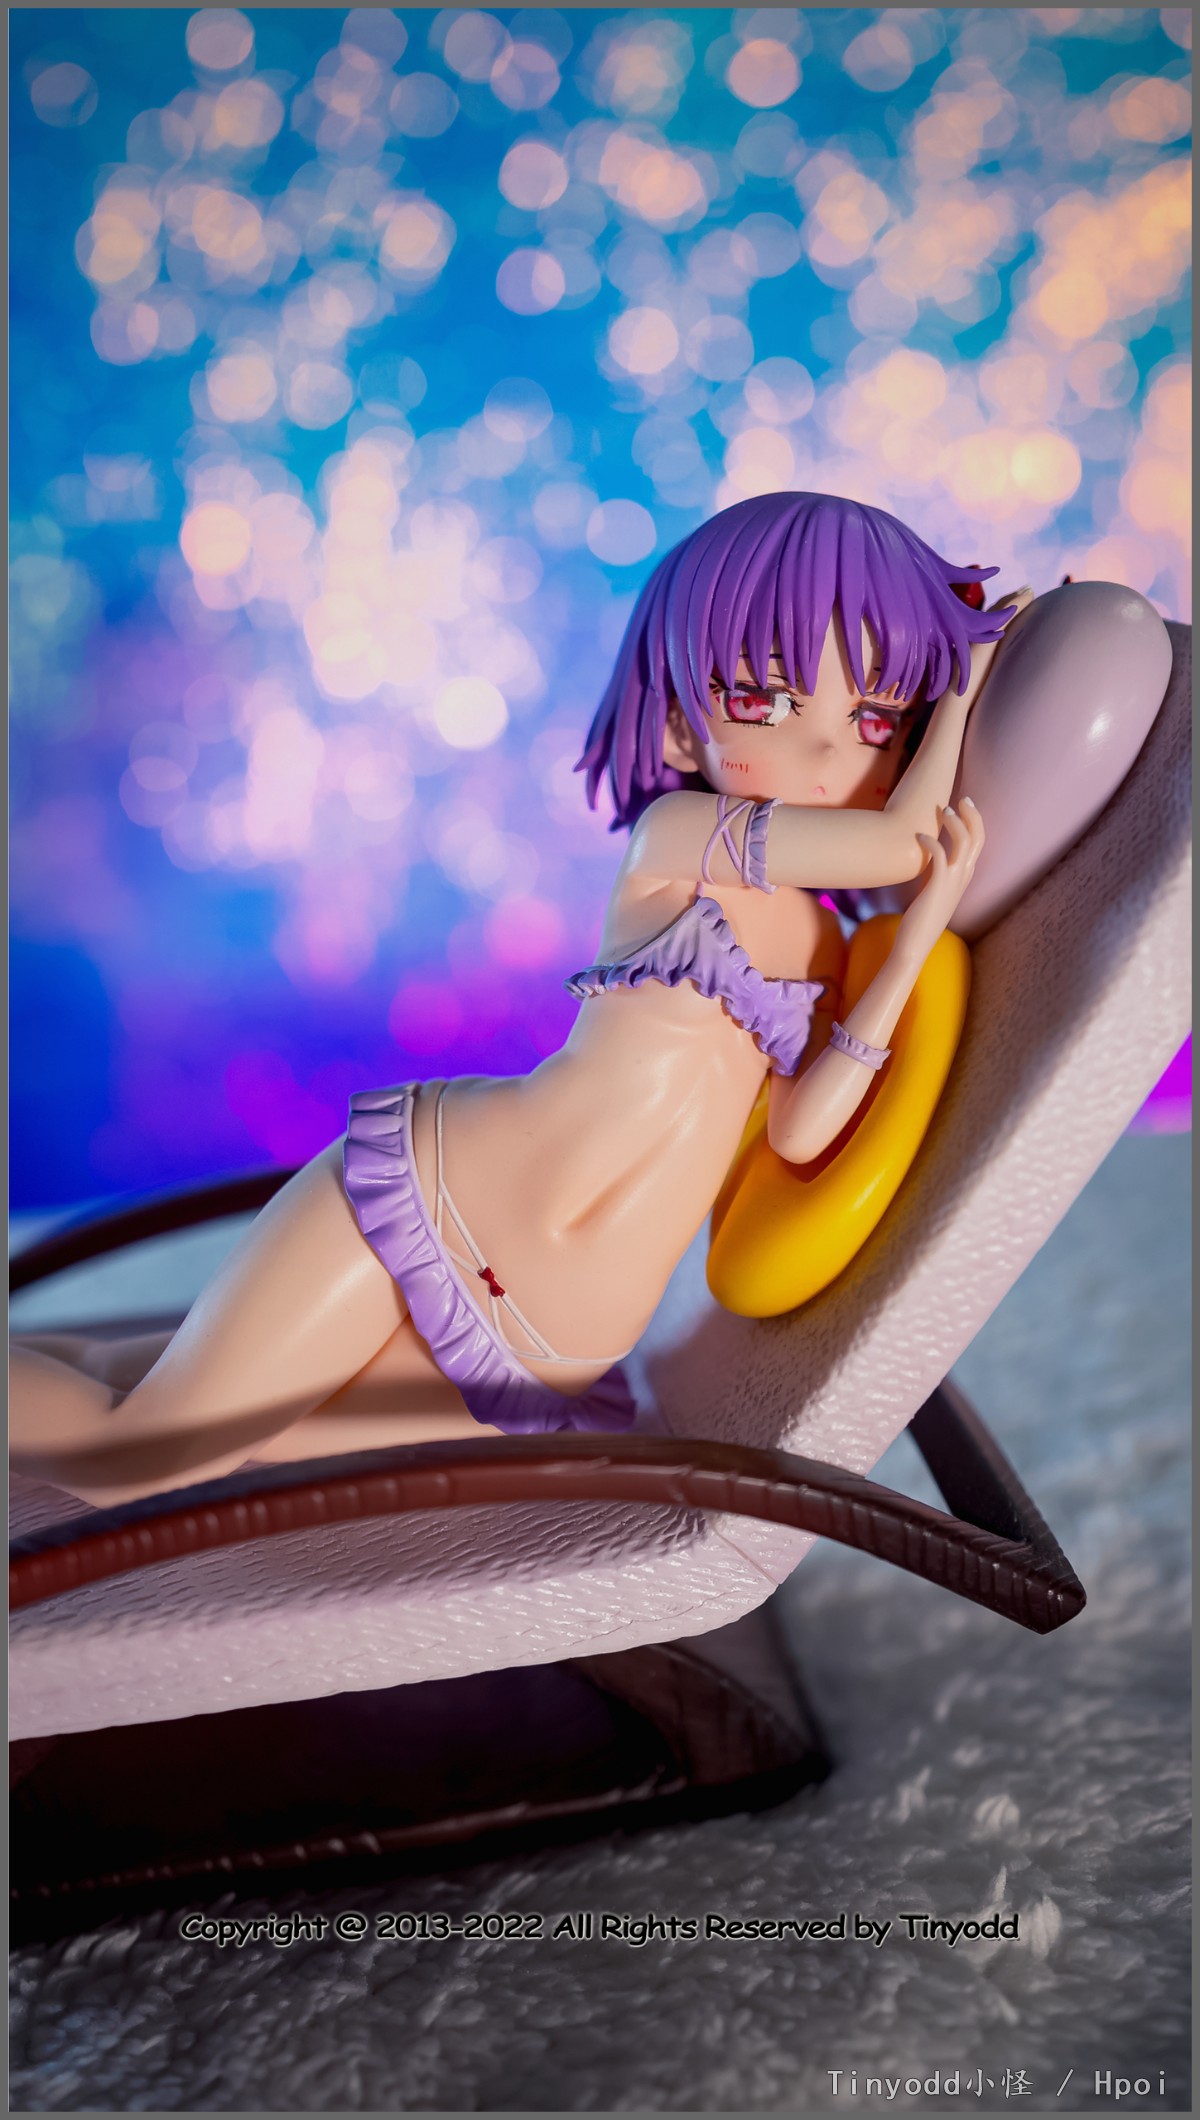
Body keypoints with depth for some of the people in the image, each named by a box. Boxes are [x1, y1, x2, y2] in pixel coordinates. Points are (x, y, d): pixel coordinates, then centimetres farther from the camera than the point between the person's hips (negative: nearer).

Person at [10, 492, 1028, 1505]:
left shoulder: (823, 947, 9)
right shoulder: (678, 833, -7)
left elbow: (800, 1133, -7)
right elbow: (902, 843, -16)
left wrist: (913, 944, -15)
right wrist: (969, 670, -1)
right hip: (413, 1189, -5)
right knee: (136, 1466, -6)